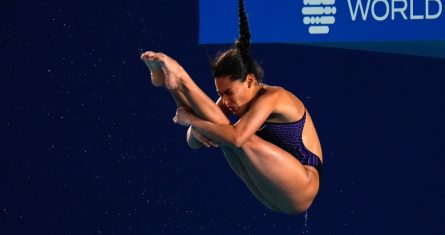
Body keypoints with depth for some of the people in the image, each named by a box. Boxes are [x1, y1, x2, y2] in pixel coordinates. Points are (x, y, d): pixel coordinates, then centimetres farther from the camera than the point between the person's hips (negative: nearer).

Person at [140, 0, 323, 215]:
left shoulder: (272, 97, -18)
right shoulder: (239, 98, 7)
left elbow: (237, 137, -33)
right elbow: (194, 142, -1)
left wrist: (191, 120, -26)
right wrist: (196, 126, -25)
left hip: (299, 190, -9)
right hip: (272, 194, 9)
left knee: (232, 136, -25)